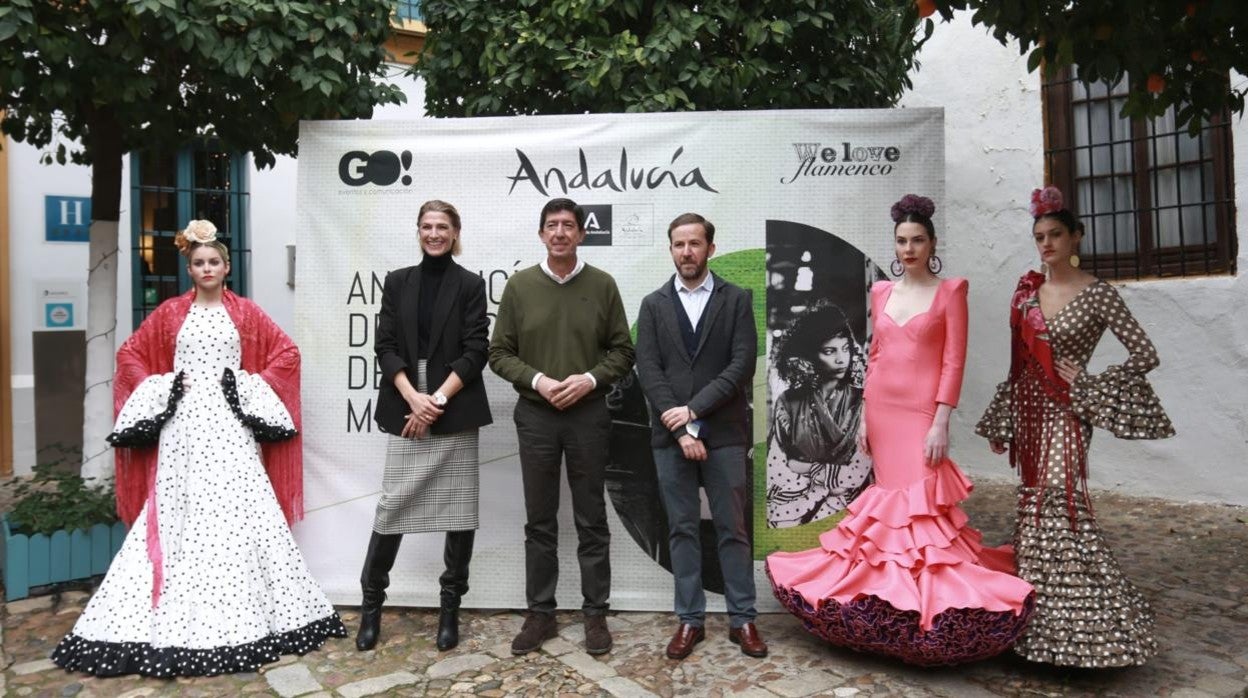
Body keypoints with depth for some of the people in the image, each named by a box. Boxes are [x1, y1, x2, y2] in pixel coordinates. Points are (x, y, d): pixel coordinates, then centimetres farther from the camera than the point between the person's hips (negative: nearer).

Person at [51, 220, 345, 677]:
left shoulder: (246, 312, 6)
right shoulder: (170, 312, 7)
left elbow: (287, 352, 5)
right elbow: (130, 354, 12)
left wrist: (255, 386, -3)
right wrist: (163, 388, -1)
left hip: (231, 425, -1)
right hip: (184, 425, 1)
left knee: (237, 513, -2)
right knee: (179, 516, 1)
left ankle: (241, 611, 9)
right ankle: (175, 617, 11)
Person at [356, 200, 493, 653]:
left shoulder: (470, 284, 4)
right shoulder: (398, 282, 11)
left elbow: (475, 351, -3)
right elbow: (385, 346, 4)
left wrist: (437, 400, -11)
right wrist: (413, 398, -10)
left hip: (456, 412, -1)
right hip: (406, 410, 1)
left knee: (459, 510, 3)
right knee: (392, 506, 1)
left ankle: (450, 607, 17)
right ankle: (371, 602, 18)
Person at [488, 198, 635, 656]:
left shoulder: (602, 284, 1)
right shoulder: (519, 285, 2)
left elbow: (623, 351, 2)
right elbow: (499, 353, 3)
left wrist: (590, 379, -14)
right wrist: (537, 380, -13)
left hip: (589, 415, 0)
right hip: (535, 415, 1)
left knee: (592, 520, 7)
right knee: (539, 521, 9)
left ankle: (596, 614, 20)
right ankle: (540, 613, 22)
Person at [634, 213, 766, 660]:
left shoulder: (736, 300, 4)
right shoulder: (653, 305, 8)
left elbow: (743, 364, -6)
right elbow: (648, 371, -1)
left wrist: (694, 410, -14)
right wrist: (681, 430, -11)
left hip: (724, 434, -1)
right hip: (670, 436, 1)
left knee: (732, 528, 6)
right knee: (682, 529, 8)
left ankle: (742, 619, 19)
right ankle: (690, 619, 19)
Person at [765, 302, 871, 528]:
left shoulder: (859, 401, 1)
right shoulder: (789, 402, 4)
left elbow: (857, 475, -5)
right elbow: (774, 472, -2)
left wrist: (806, 468, -2)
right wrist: (830, 475, -7)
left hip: (840, 504, -1)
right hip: (790, 501, 1)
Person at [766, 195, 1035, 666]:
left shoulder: (949, 292, -1)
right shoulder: (881, 292, 12)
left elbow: (953, 362, -6)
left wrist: (941, 423, -14)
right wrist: (865, 417, 10)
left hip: (921, 413, -4)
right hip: (882, 411, 4)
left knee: (919, 502, -8)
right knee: (889, 500, 8)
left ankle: (929, 601, 5)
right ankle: (894, 594, 19)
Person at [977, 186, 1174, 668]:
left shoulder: (1097, 294, -6)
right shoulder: (1027, 293, 10)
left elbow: (1146, 356, -8)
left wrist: (1086, 384, -10)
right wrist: (1001, 424, 13)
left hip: (1063, 415, -6)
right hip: (1028, 412, 6)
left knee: (1058, 504, -12)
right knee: (1036, 509, 9)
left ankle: (1079, 626, 0)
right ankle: (1044, 621, 20)